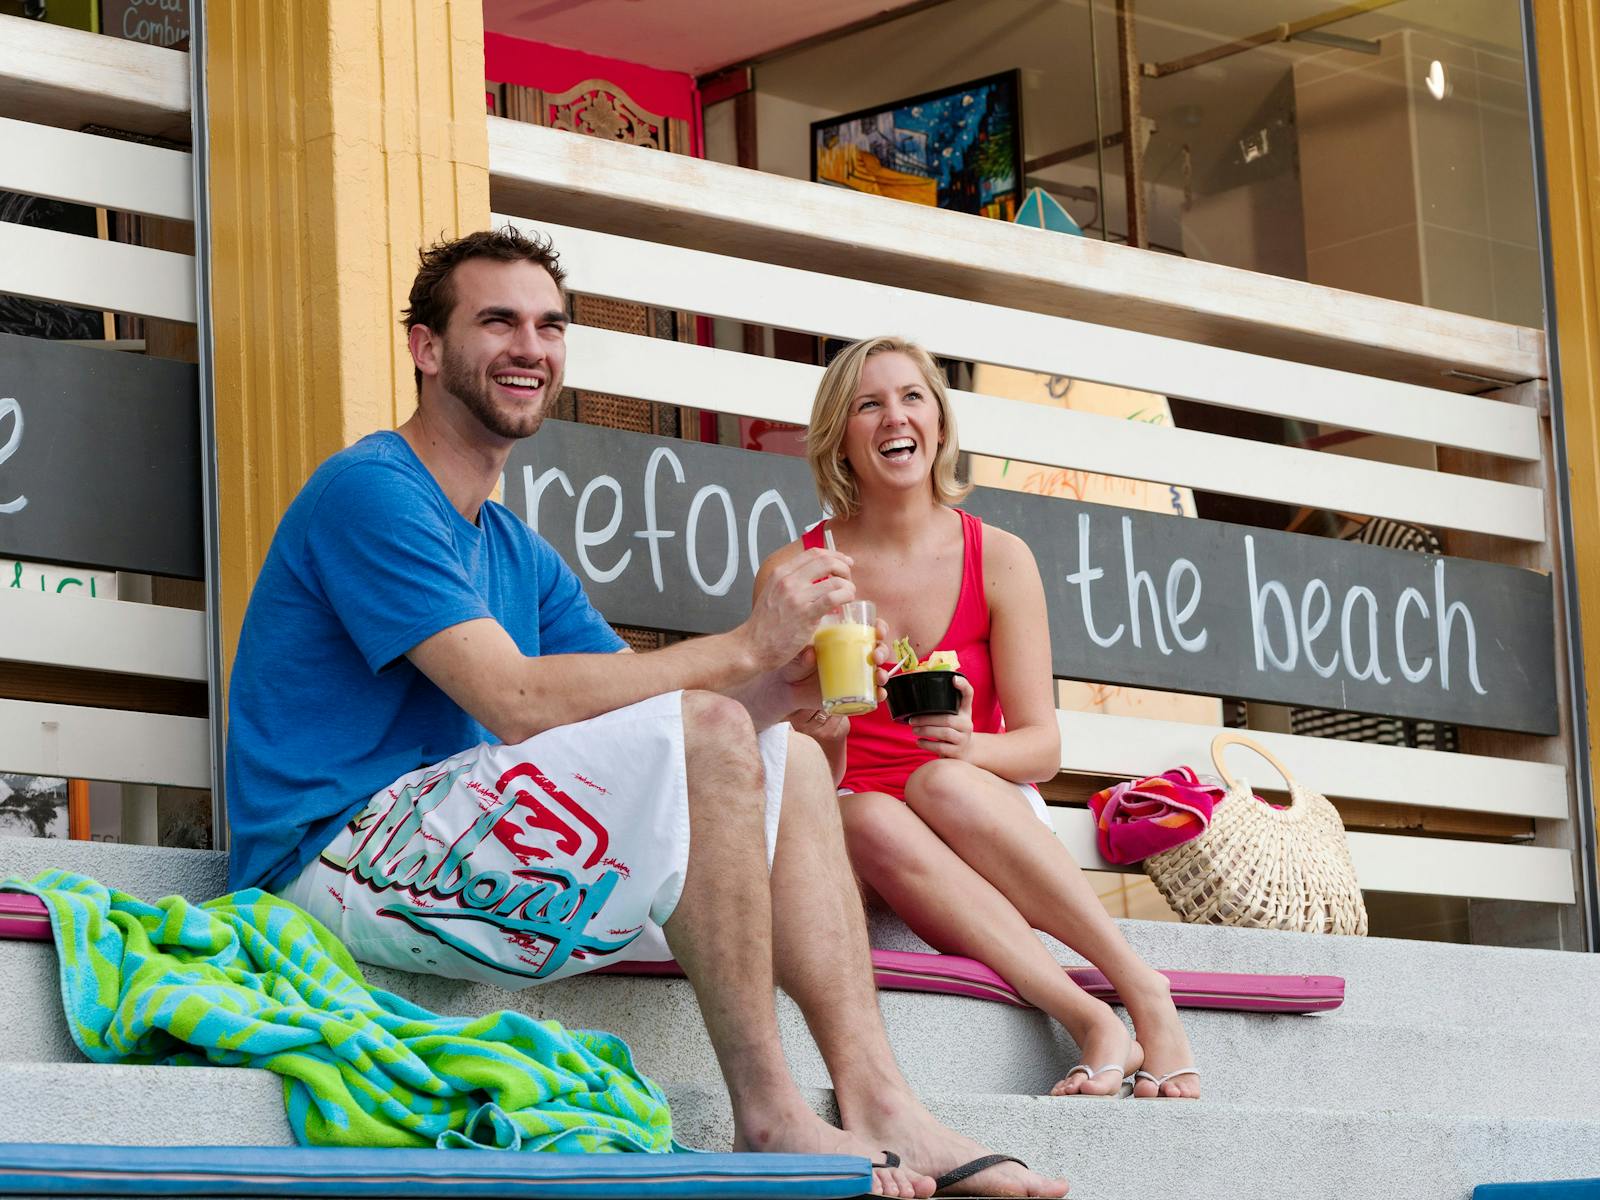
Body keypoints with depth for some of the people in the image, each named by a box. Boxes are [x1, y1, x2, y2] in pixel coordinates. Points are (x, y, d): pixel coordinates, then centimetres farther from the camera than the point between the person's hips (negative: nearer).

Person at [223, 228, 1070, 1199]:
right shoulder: (370, 493, -10)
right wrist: (744, 649, -17)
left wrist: (779, 684, -10)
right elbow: (515, 701, -21)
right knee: (708, 736, -24)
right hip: (340, 855, -10)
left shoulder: (522, 559, 21)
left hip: (454, 857, 10)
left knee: (792, 759, 5)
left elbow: (639, 699, 12)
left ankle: (876, 1104, -9)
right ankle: (768, 1120, -21)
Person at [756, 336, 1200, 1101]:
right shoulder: (793, 575, 1)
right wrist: (823, 745, -24)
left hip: (993, 821, 0)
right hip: (856, 850, 0)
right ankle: (1092, 1027, -43)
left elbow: (1041, 748, -1)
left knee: (939, 784, -34)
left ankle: (1145, 998, -35)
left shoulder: (998, 560, 2)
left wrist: (969, 749, -24)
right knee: (871, 816, -35)